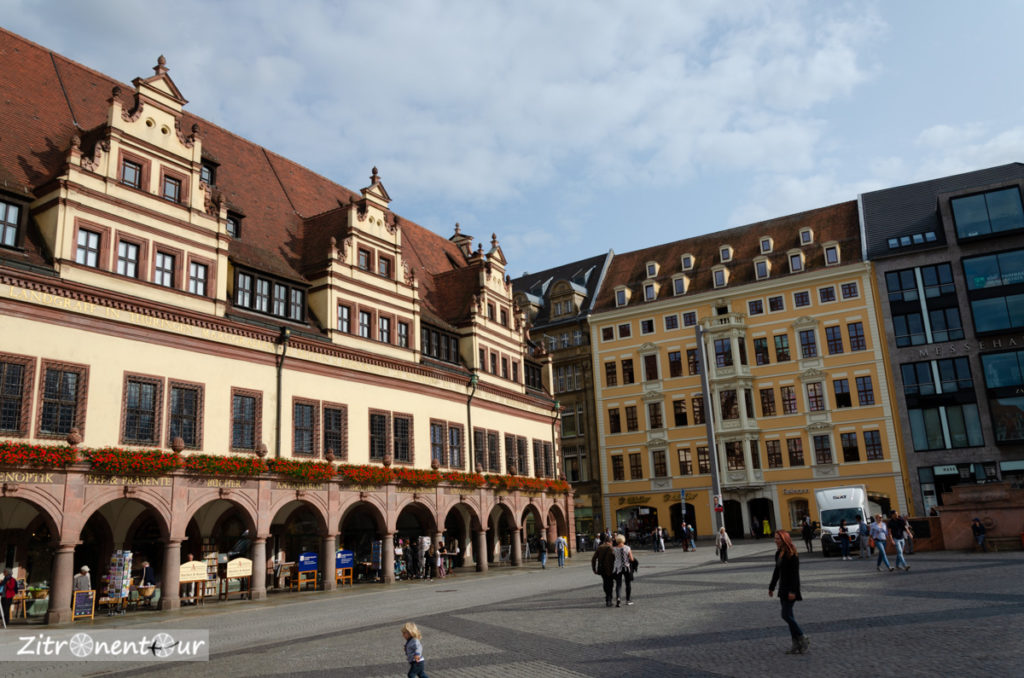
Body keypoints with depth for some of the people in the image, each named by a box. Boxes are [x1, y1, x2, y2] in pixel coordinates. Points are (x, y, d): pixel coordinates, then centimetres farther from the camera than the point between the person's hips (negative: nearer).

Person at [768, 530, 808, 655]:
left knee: (786, 615, -9)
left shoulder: (792, 555, -16)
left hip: (791, 589, -9)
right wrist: (771, 587, 21)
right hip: (783, 588, 9)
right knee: (788, 616, 10)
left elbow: (795, 573, -20)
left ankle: (802, 637, 8)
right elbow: (777, 572, 18)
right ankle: (796, 644, 16)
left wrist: (792, 591, -23)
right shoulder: (778, 554, 10)